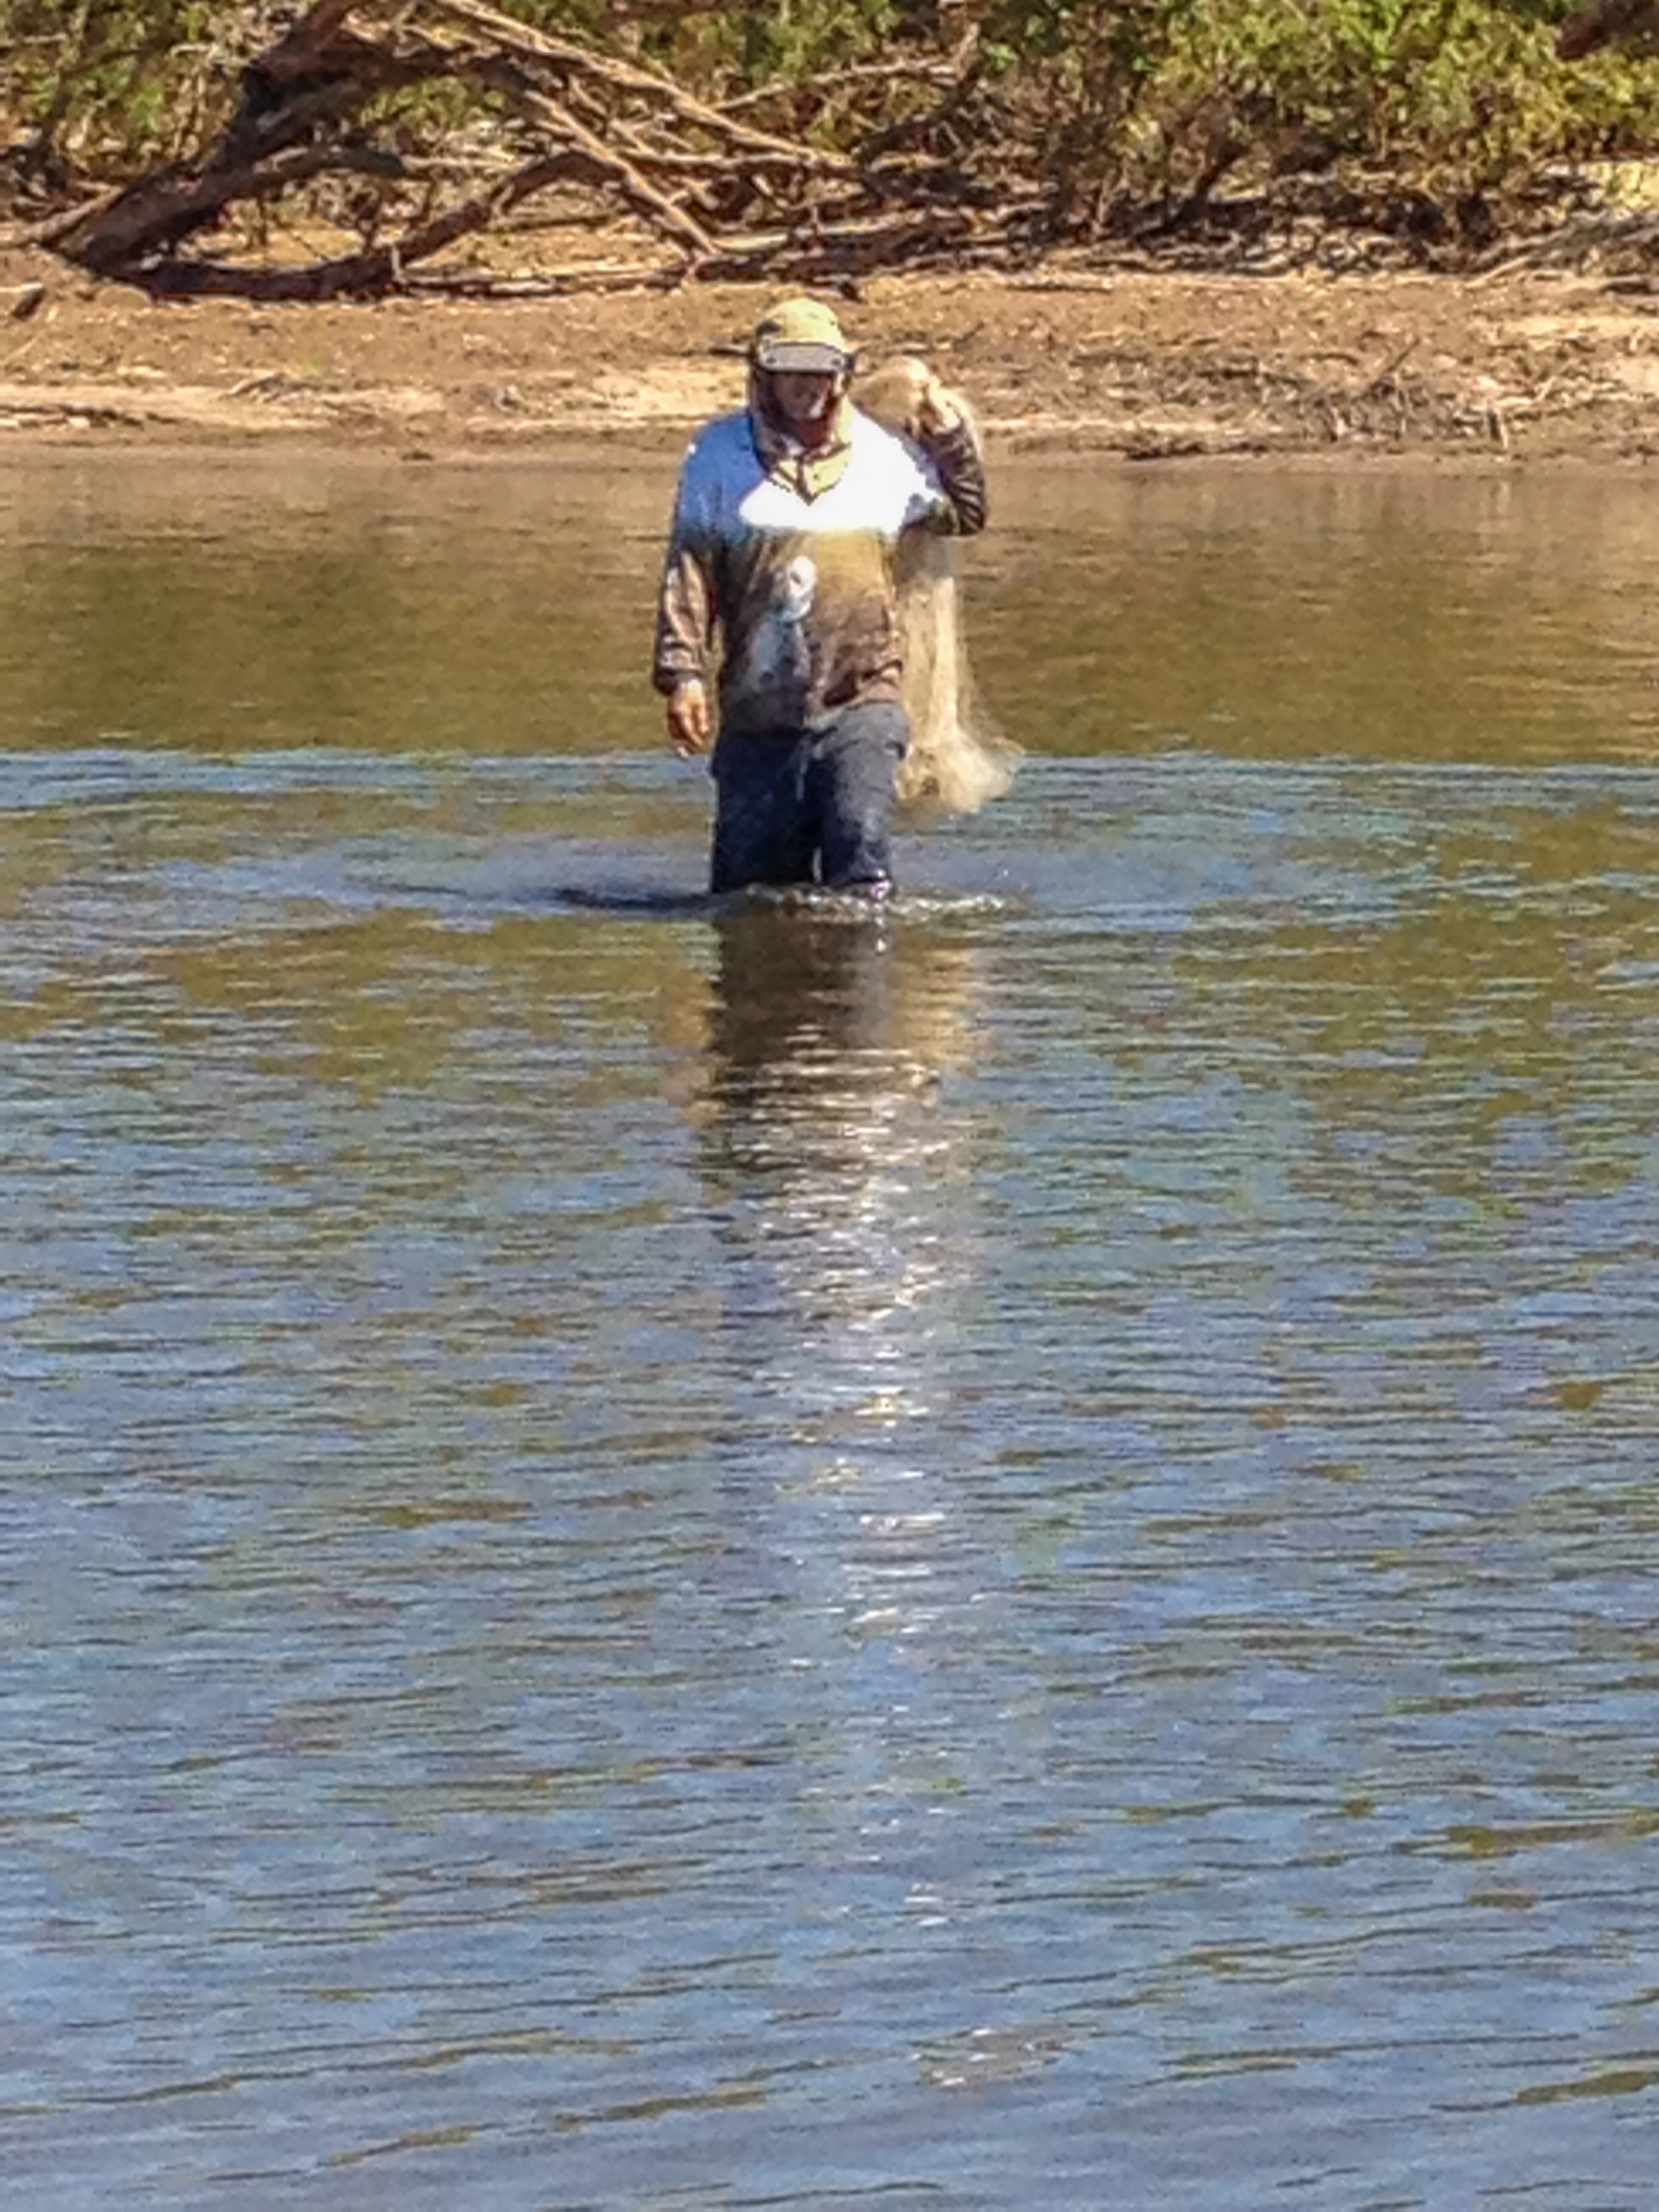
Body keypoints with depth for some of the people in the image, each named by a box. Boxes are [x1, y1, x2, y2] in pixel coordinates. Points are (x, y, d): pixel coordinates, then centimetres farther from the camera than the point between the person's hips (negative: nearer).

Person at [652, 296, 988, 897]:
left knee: (861, 860, -17)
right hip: (758, 713, 0)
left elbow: (965, 515, 27)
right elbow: (688, 571, 1)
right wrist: (682, 673, -8)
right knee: (747, 879, 6)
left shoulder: (885, 454, 10)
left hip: (860, 705, 0)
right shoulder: (719, 453, 5)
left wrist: (949, 435, 12)